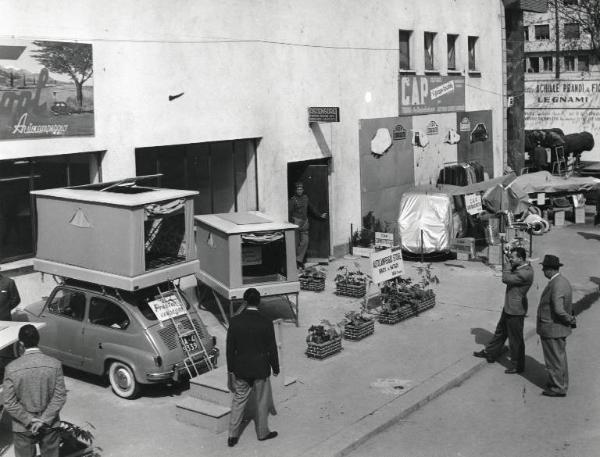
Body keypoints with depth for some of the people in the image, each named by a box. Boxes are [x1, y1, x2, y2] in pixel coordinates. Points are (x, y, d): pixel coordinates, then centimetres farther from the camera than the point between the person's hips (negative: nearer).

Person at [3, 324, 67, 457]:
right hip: (49, 426, 1)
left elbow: (9, 403, -14)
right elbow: (60, 396, -14)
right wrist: (44, 420, -12)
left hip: (22, 427, -1)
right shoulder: (55, 364, -13)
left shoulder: (12, 368, -15)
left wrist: (29, 421, -10)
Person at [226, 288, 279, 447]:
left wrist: (230, 369, 8)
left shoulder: (235, 321, -10)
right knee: (261, 402, 15)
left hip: (241, 369, 2)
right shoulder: (266, 323, -16)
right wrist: (275, 368, 5)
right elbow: (272, 349, -9)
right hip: (261, 369, -2)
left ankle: (233, 435, 17)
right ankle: (262, 432, 30)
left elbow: (230, 347, -3)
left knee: (238, 401, 14)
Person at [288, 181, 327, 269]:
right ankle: (295, 261, 5)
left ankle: (299, 260, 6)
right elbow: (290, 212, -11)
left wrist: (320, 215, 27)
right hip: (296, 222, -6)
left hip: (305, 222, 6)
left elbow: (311, 208, 23)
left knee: (305, 241, 0)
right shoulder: (293, 199, -7)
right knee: (296, 243, -3)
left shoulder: (305, 198, 10)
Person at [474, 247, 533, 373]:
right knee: (500, 331, 25)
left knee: (515, 339, 4)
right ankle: (490, 353, 42)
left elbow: (506, 279, -27)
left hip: (515, 310, -10)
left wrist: (508, 266, -17)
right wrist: (510, 266, 2)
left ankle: (517, 366, 18)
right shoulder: (519, 268, 4)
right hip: (509, 307, 10)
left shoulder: (526, 272, -27)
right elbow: (507, 279, 13)